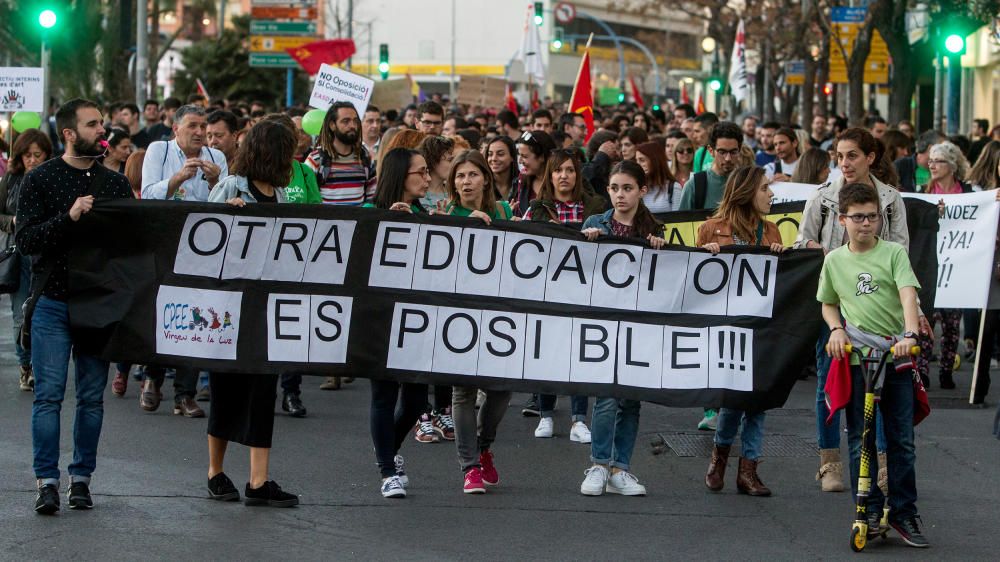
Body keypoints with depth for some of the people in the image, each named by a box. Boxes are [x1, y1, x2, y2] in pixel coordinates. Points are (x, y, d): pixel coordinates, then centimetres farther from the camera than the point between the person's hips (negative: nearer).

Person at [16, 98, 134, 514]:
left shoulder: (115, 184, 12)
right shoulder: (40, 180, -1)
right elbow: (24, 239, -10)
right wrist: (68, 218, -21)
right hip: (53, 303, -4)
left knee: (92, 397, 5)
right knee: (49, 395, -6)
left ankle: (81, 478, 12)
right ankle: (47, 480, -2)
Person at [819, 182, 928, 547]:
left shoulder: (893, 253, 1)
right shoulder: (835, 260, 9)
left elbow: (908, 294, -12)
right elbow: (828, 304, 22)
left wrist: (909, 333, -28)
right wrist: (836, 328, 1)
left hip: (896, 357, -2)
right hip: (855, 357, 2)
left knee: (902, 440, 1)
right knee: (859, 441, 1)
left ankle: (903, 513, 10)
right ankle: (870, 512, 9)